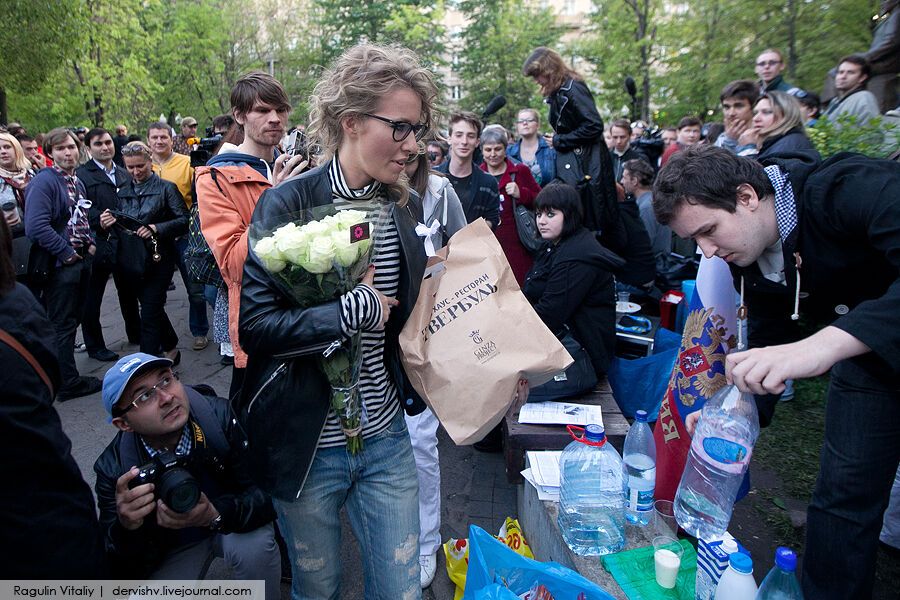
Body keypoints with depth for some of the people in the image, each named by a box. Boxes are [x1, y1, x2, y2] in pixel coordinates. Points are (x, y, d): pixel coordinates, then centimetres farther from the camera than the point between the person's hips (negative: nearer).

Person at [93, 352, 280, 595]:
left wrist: (216, 516, -42)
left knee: (254, 547, -31)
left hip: (235, 521, -1)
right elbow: (124, 571, -17)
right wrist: (127, 527, -38)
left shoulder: (224, 417, -27)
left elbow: (268, 492, -25)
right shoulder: (114, 469, -21)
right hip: (173, 545, 2)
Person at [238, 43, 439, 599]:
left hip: (387, 440, 4)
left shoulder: (407, 206, 1)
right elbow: (254, 325, -20)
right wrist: (355, 310, -24)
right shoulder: (288, 205, -15)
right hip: (309, 444, -3)